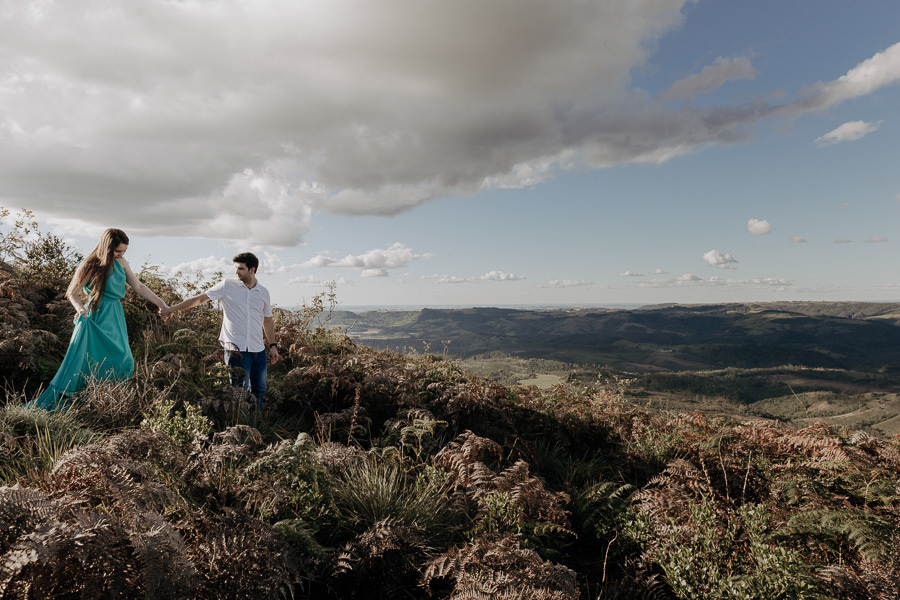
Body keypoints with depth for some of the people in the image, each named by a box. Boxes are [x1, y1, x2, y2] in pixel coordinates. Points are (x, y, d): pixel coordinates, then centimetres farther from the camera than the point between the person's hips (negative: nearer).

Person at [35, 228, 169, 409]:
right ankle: (55, 402, 4)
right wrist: (80, 309, -27)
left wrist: (161, 304, 9)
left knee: (123, 362, 8)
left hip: (115, 319, 7)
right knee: (86, 364, -8)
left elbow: (139, 287, 10)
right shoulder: (90, 266, -12)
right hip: (96, 320, -7)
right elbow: (72, 292, -7)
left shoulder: (120, 263, 5)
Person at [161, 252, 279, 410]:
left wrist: (273, 345, 14)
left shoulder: (263, 292, 10)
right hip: (237, 349, -4)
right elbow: (199, 299, 6)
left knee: (259, 391, 10)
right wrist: (172, 309, 4)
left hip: (259, 350, 4)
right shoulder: (227, 286, 2)